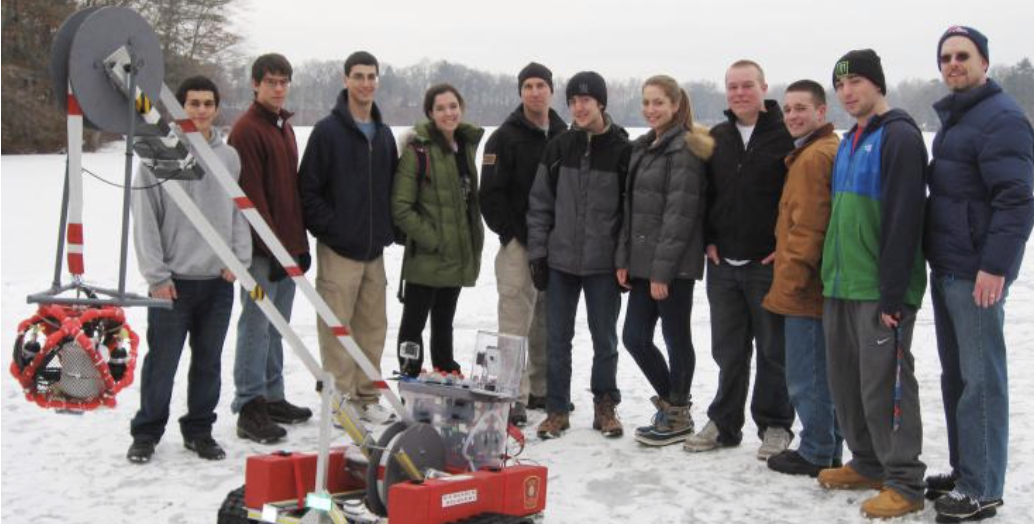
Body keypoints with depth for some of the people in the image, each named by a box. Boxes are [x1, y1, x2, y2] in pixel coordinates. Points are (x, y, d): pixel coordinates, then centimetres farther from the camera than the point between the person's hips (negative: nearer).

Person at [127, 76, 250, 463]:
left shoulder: (230, 157, 6)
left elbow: (239, 212, 11)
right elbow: (144, 220, -6)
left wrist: (239, 258, -1)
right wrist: (157, 275, -8)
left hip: (219, 281, 3)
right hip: (173, 280, -3)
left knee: (209, 362, 11)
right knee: (162, 362, 3)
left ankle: (199, 430, 24)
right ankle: (146, 432, 18)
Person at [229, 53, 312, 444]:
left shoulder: (284, 128, 17)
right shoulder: (247, 130, -10)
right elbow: (251, 194, -16)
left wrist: (300, 243, 17)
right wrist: (272, 248, -18)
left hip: (287, 247, 8)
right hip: (261, 250, -8)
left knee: (276, 328, 13)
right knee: (257, 326, -5)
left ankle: (272, 398, 21)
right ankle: (250, 408, 0)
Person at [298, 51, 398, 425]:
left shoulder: (383, 134, 13)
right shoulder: (328, 131, -6)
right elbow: (308, 190, -8)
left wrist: (388, 230, 8)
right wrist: (332, 229, -13)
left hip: (374, 249, 6)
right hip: (338, 250, -6)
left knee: (373, 326, 10)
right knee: (337, 326, -2)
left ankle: (366, 397, 20)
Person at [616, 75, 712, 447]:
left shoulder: (684, 148, -10)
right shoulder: (642, 148, 16)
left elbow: (680, 213, -16)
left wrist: (662, 269, -19)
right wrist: (624, 258, 9)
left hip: (673, 264, -8)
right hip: (643, 260, 8)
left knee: (676, 338, 3)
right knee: (634, 337, 9)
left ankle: (678, 416, 18)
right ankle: (670, 400, 28)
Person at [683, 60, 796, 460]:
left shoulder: (786, 137, -6)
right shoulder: (716, 138, 12)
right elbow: (702, 192, 15)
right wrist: (708, 240, 6)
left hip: (768, 263, -5)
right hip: (723, 263, 5)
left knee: (773, 349, 4)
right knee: (728, 349, 12)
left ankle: (775, 426, 15)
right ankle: (724, 423, 22)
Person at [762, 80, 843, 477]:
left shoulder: (812, 157, -16)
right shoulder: (829, 151, 17)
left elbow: (808, 227, -21)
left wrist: (791, 277, -16)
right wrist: (788, 260, 19)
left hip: (804, 291, -11)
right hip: (820, 288, 11)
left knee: (805, 378, -1)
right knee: (825, 375, 16)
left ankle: (815, 454, 9)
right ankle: (828, 450, 26)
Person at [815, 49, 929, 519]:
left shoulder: (899, 136, -11)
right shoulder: (849, 142, 17)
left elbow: (903, 220, -17)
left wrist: (892, 294, -20)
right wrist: (830, 274, 16)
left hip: (880, 290, -8)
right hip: (841, 287, 9)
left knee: (884, 384, -4)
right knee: (846, 382, 13)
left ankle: (905, 483, 6)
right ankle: (868, 464, 27)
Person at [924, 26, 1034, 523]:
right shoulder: (952, 117, 17)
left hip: (976, 273, -9)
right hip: (945, 270, 9)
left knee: (981, 379, -3)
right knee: (955, 374, 15)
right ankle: (963, 470, 25)